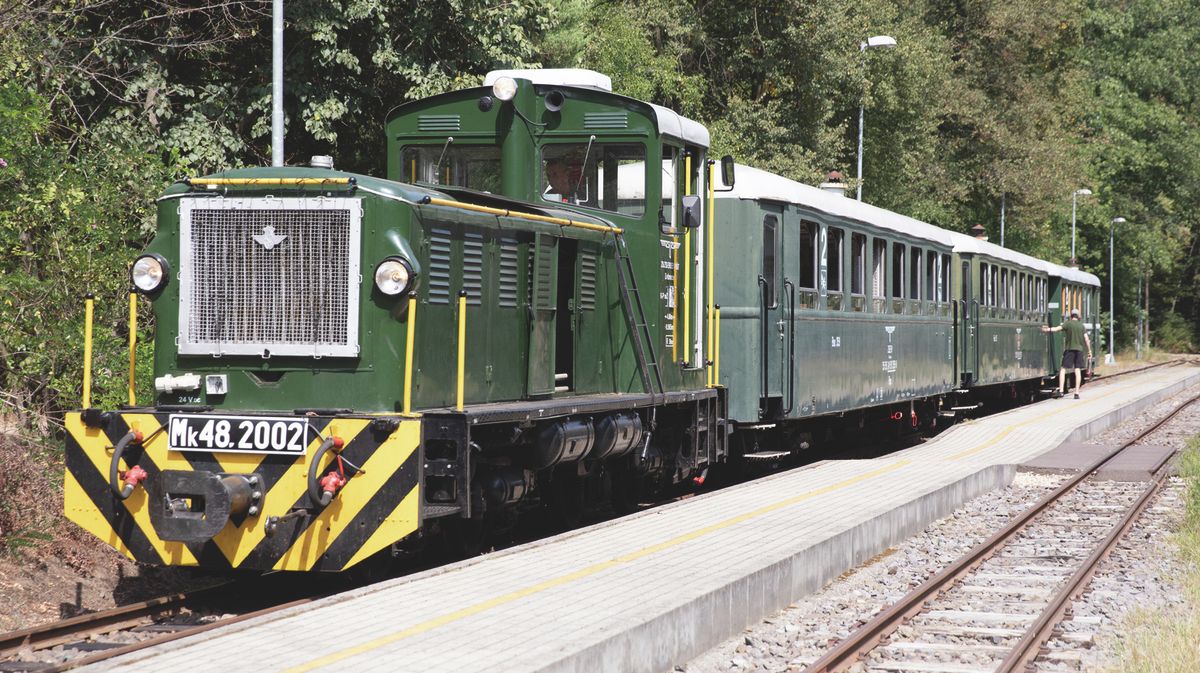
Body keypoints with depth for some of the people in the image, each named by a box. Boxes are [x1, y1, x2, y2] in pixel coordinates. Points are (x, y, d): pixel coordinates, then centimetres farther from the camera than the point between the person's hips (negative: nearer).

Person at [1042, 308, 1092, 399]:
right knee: (1077, 370, 4)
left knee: (1063, 369, 2)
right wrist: (1089, 351, 11)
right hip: (1079, 349, 3)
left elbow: (1058, 328, -19)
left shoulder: (1068, 324, -2)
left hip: (1070, 348, -3)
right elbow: (1086, 339, 5)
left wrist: (1049, 329, -30)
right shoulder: (1081, 325, 7)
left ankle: (1061, 390, -10)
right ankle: (1077, 393, 2)